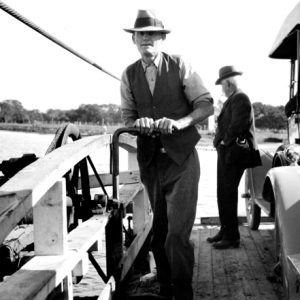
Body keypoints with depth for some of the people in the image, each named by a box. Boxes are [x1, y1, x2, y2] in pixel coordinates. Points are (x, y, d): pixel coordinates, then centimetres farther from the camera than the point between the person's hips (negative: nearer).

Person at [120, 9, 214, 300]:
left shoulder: (180, 65, -3)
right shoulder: (129, 75, 6)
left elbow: (206, 105, -4)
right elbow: (128, 117, 10)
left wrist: (178, 123, -20)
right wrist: (139, 124, -13)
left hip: (181, 158, -3)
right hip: (149, 160, 4)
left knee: (177, 235, -11)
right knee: (158, 233, 11)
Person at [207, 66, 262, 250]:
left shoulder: (240, 99, -14)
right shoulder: (232, 99, 18)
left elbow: (238, 125, -23)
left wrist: (225, 140, -11)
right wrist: (220, 141, 8)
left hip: (233, 154, -10)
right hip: (226, 153, 10)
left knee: (228, 195, -6)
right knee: (223, 194, 15)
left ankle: (232, 237, 2)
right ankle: (225, 231, 26)